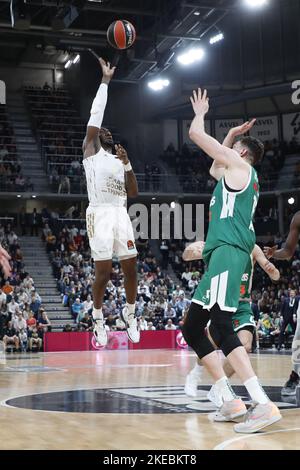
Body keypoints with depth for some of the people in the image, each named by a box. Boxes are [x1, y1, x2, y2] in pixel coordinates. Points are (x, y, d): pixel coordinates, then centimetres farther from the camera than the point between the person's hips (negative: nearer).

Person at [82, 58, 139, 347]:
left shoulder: (120, 160, 21)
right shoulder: (91, 151, 8)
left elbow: (133, 193, 12)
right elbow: (96, 115, -1)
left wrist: (127, 164, 0)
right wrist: (105, 81, 0)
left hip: (121, 214, 5)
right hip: (100, 214, -5)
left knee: (130, 268, 3)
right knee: (103, 272, -5)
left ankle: (129, 313, 22)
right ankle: (98, 317, 15)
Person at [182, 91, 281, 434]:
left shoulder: (240, 164, 3)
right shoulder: (235, 174, 28)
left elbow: (195, 133, 2)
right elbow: (214, 170, 49)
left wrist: (200, 113, 23)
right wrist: (232, 133, 45)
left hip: (228, 252, -10)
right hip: (221, 255, 10)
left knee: (220, 326, -23)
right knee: (191, 329, 9)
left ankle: (264, 405, -29)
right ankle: (230, 402, 6)